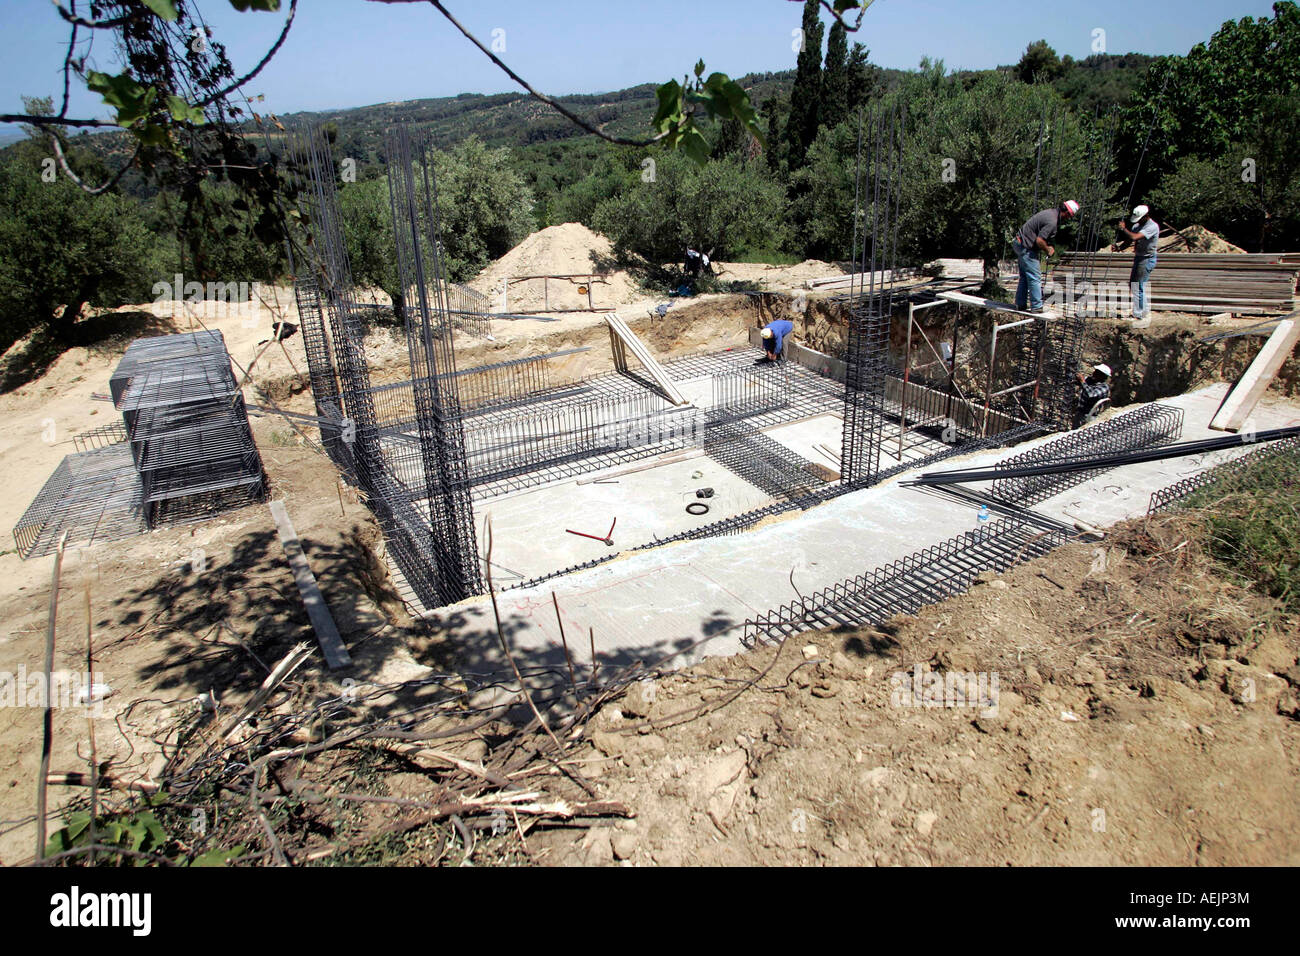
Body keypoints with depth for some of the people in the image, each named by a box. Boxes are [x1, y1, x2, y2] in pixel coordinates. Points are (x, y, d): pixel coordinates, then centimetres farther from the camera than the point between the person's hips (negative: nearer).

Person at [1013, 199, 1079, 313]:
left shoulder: (1050, 212, 11)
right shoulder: (1052, 222, -21)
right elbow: (1039, 241, -24)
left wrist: (1049, 246, 11)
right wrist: (1048, 250, -7)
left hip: (1020, 243, 10)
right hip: (1026, 248, -10)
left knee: (1025, 276, 16)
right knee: (1035, 277, -5)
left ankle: (1020, 304, 20)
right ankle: (1036, 306, -1)